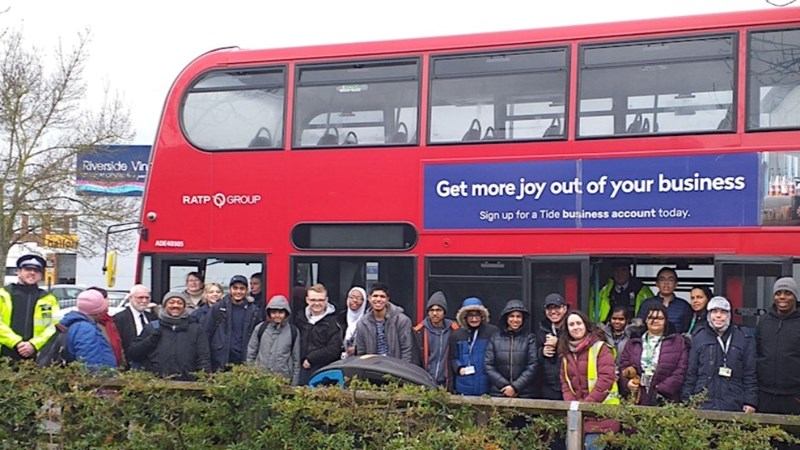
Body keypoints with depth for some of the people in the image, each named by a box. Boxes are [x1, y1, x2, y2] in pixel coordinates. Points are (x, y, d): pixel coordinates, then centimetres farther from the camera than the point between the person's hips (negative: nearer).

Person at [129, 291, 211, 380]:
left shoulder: (196, 329, 13)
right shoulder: (152, 327, 14)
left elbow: (204, 357, 7)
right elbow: (134, 353, 12)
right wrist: (151, 339, -4)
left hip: (185, 383, 0)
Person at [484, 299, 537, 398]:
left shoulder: (530, 339, 2)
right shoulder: (495, 338, 5)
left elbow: (532, 367, -4)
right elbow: (488, 365, 1)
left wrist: (515, 387, -11)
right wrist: (505, 385, -8)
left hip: (524, 394, -1)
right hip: (498, 393, 1)